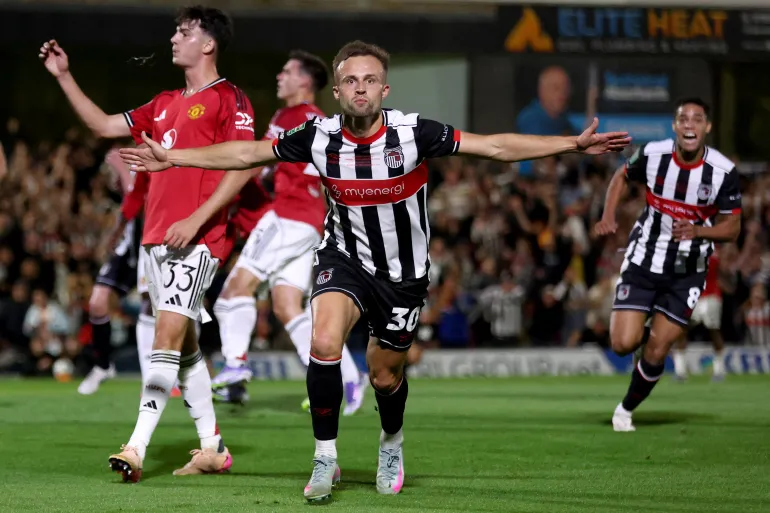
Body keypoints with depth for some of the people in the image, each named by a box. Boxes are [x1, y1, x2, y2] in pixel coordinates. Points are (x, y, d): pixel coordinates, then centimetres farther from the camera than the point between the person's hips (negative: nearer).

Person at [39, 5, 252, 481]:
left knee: (168, 334, -16)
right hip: (158, 235, 9)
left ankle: (137, 449, -22)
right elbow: (105, 125, 25)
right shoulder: (165, 104, 20)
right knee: (183, 343, 10)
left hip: (197, 239, -8)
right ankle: (213, 448, 18)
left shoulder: (229, 100, -4)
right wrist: (65, 77, 20)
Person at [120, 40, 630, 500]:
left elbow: (495, 146, -17)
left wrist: (574, 144, -22)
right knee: (324, 343, -25)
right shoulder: (319, 137, -14)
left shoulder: (414, 133, -20)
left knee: (385, 376, 10)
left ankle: (392, 443, 46)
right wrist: (171, 158, -2)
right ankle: (326, 459, -9)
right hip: (345, 258, 0)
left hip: (405, 273, 0)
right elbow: (247, 154, -2)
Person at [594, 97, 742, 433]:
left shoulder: (723, 171, -15)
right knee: (623, 344, -11)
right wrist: (608, 216, -6)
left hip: (686, 274, 0)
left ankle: (626, 409, 24)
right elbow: (622, 177, 9)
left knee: (655, 354, -3)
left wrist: (697, 231, -27)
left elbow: (732, 228, -8)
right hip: (643, 262, 0)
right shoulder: (652, 154, -13)